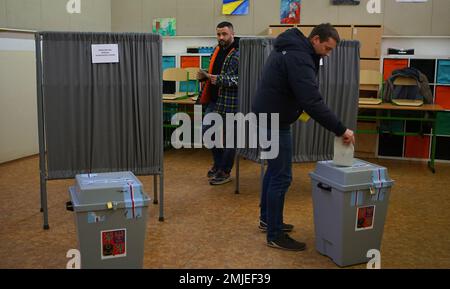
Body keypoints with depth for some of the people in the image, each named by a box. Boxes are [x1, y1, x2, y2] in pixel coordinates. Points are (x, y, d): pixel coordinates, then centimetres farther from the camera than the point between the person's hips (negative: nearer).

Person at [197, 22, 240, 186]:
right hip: (214, 100, 8)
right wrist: (204, 76, 1)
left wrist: (219, 79, -29)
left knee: (227, 137, 4)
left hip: (229, 103, -8)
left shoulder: (239, 54, -15)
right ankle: (218, 164, 35)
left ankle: (225, 172, 18)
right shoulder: (217, 50, 12)